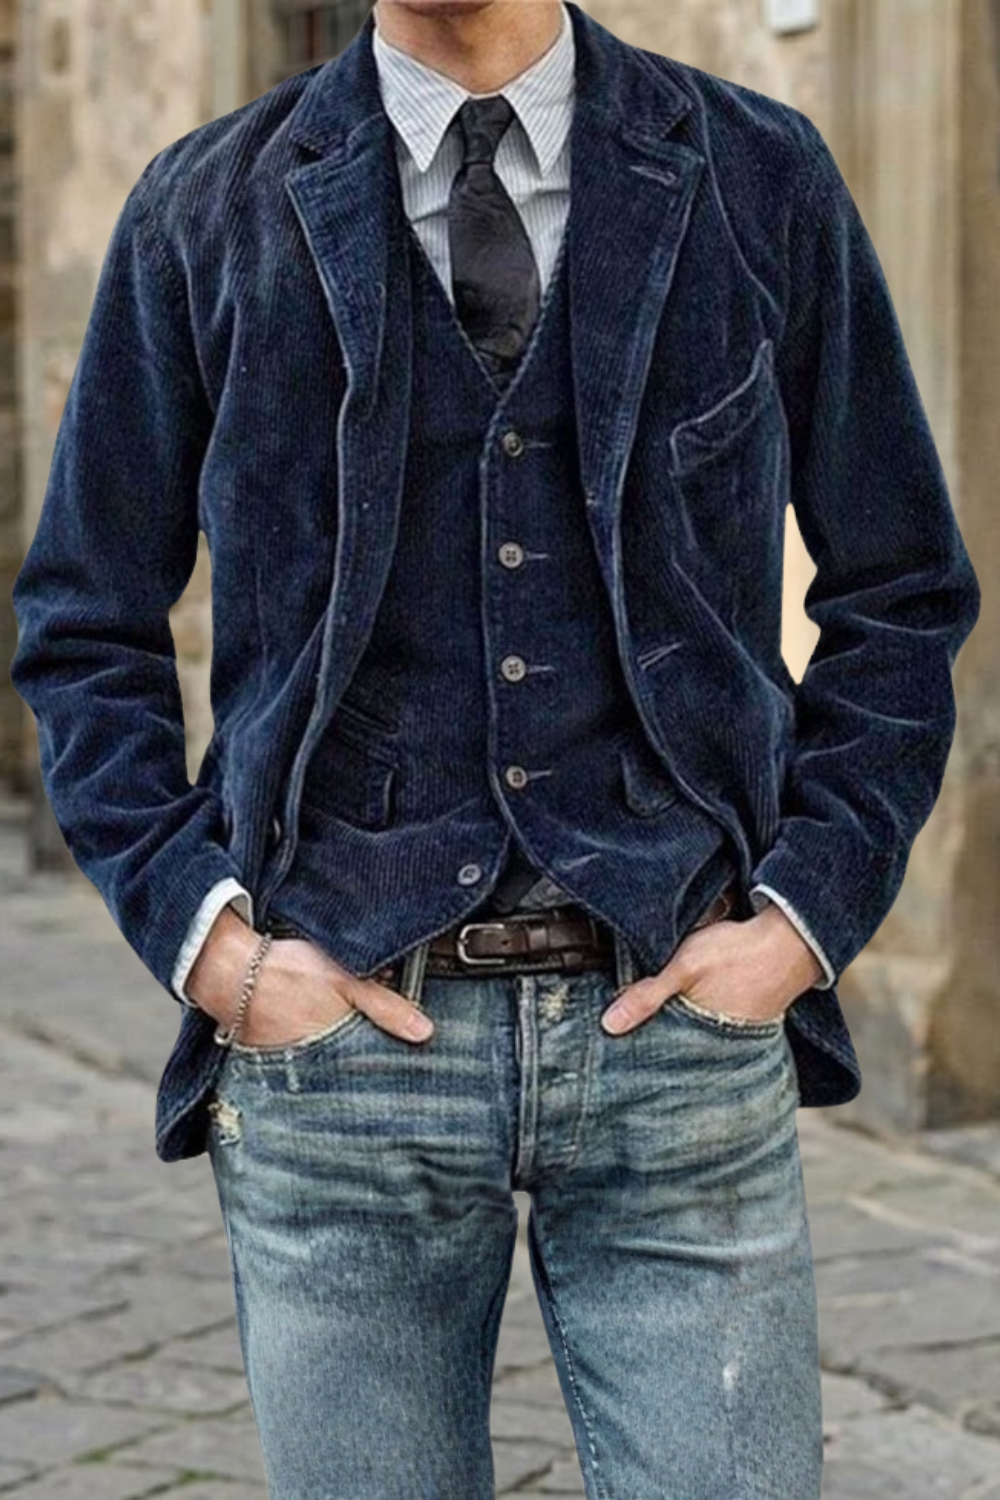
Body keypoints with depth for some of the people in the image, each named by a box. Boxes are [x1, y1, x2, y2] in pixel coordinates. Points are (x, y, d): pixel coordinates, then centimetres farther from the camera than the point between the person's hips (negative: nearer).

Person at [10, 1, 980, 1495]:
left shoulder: (764, 179, 5)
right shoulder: (206, 208, 4)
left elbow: (903, 595, 11)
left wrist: (809, 910, 0)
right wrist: (202, 935, -3)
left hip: (683, 1020, 0)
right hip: (337, 1027, 0)